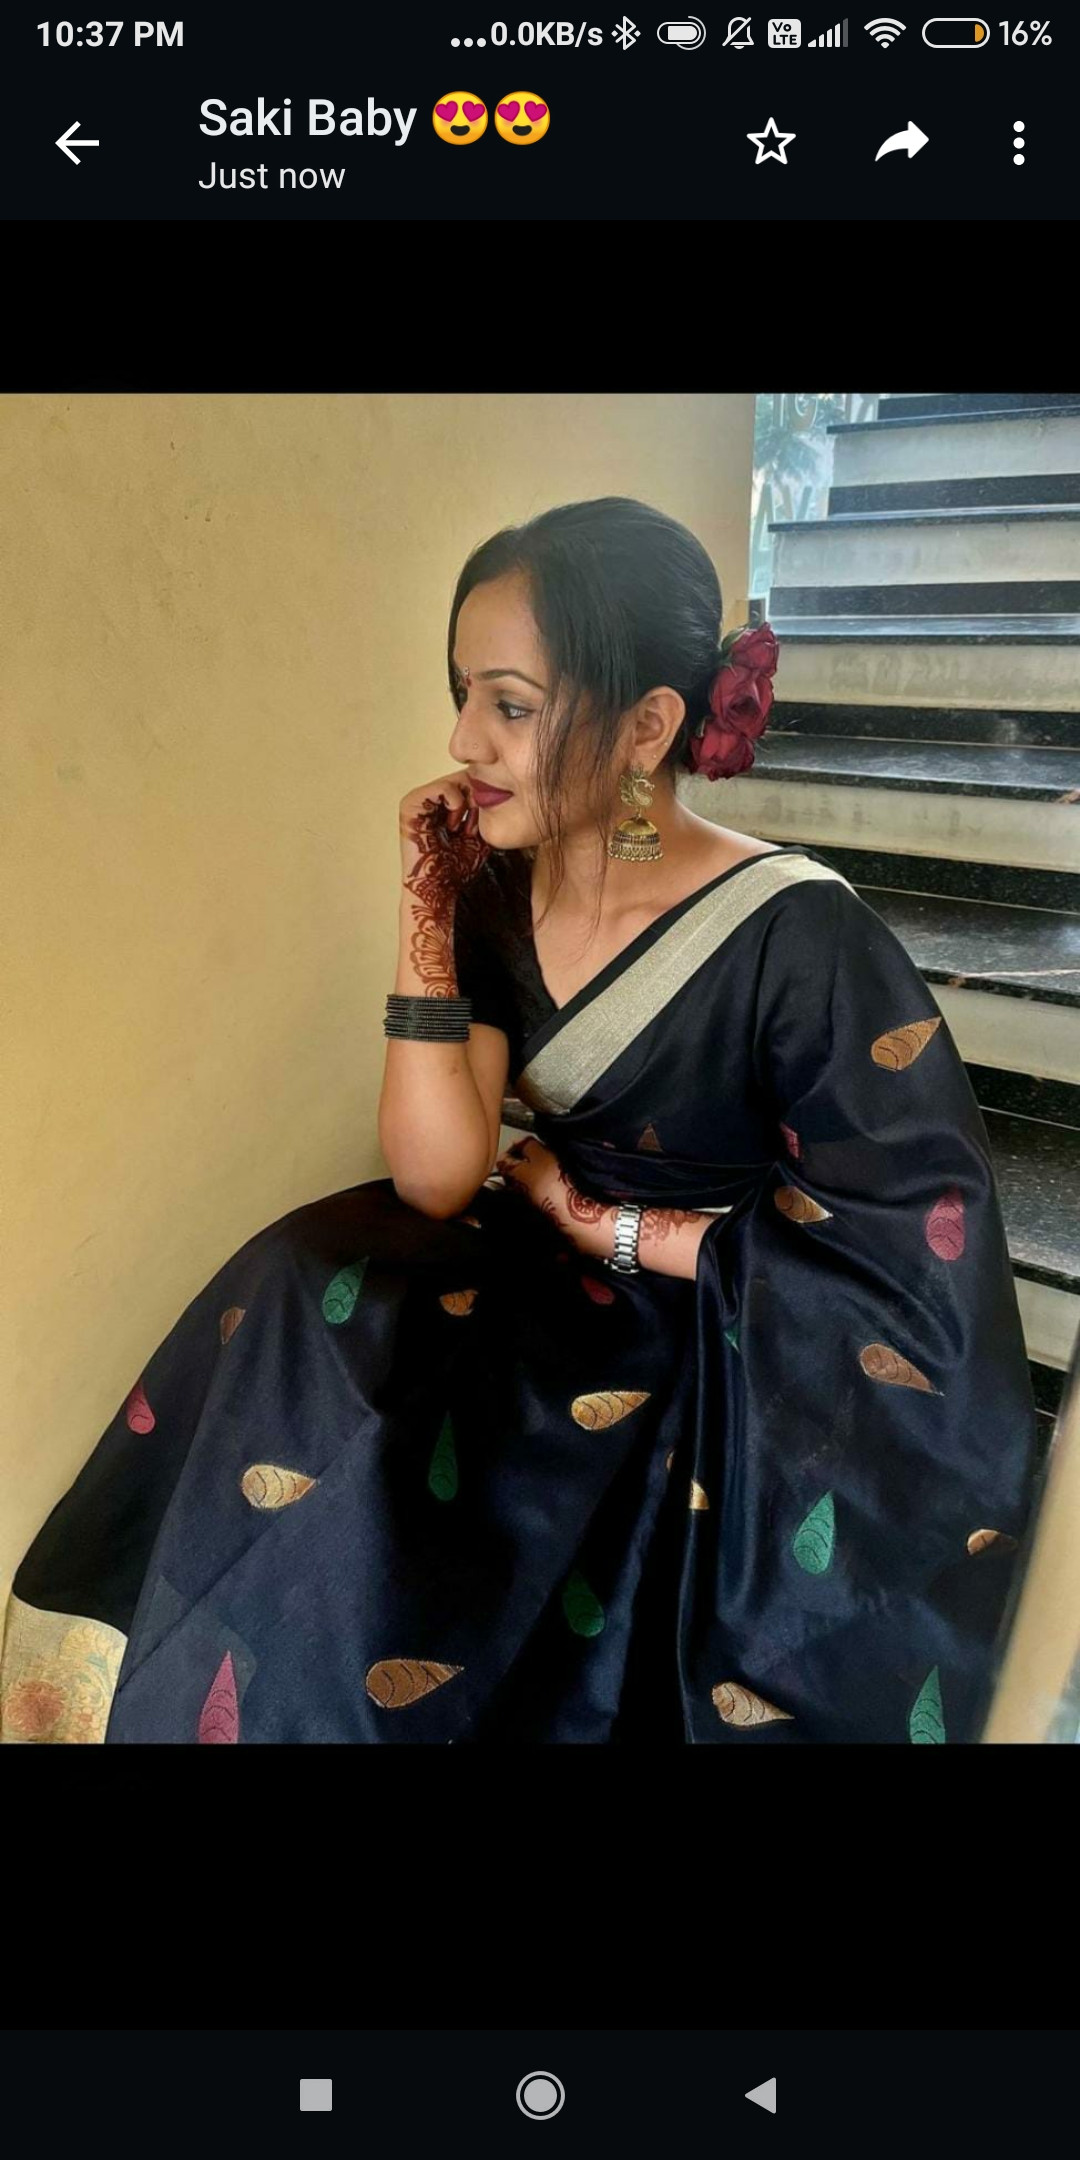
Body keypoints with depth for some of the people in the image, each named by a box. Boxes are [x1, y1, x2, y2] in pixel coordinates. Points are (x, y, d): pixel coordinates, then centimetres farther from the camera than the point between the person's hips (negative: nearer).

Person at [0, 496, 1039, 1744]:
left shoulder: (796, 935, -21)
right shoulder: (498, 891, -4)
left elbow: (917, 1251, -17)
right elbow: (438, 1180, -9)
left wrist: (618, 1231, -13)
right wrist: (428, 916, -14)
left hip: (759, 1361, -5)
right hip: (552, 1290, 5)